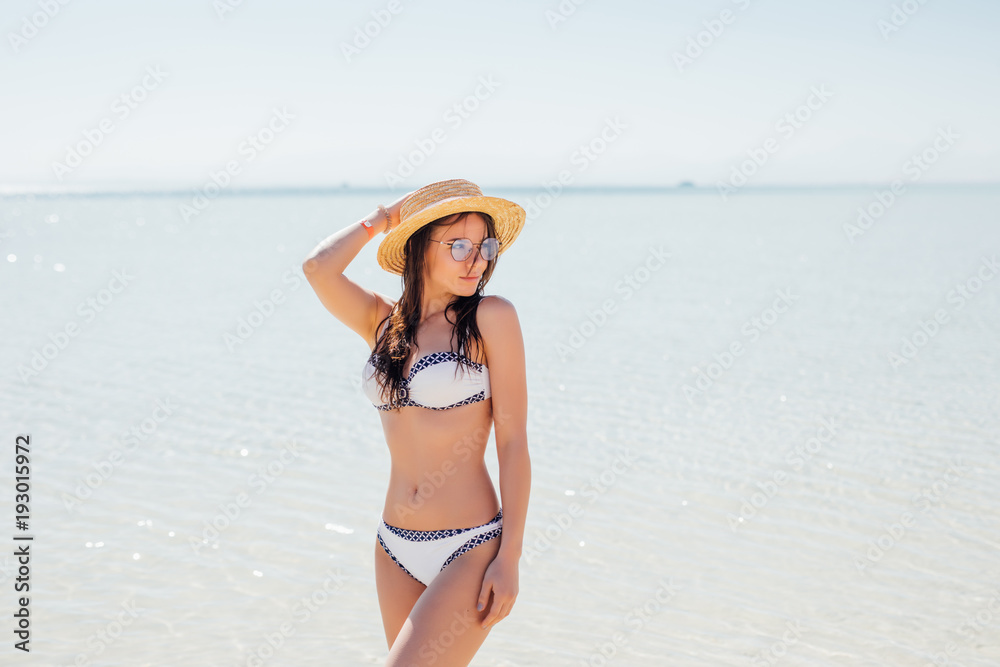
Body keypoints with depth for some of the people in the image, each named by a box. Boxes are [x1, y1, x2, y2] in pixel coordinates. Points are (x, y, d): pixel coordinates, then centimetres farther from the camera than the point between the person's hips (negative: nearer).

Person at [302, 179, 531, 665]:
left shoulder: (490, 317, -7)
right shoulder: (383, 322, 6)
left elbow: (513, 441, -8)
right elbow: (318, 268, -12)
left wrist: (509, 558, -12)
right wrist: (381, 218, 3)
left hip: (470, 550, -5)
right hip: (397, 549, 5)